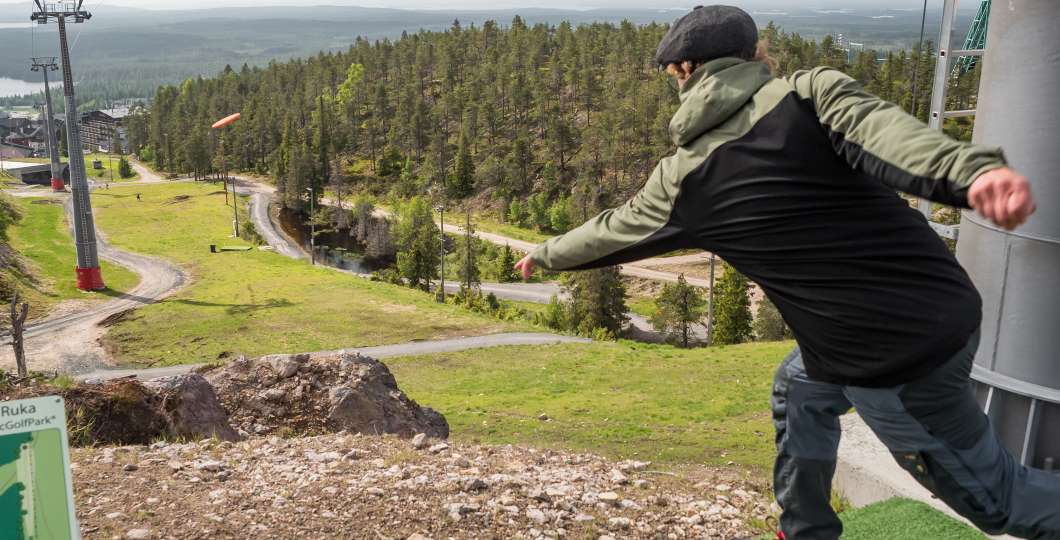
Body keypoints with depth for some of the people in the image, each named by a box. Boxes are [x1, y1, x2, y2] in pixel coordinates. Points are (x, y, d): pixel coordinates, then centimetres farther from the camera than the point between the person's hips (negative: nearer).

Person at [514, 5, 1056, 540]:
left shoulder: (682, 179, -3)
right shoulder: (810, 91, -2)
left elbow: (608, 232, 14)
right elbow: (884, 131, -25)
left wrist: (546, 254, 34)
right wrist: (974, 170, -43)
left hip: (891, 356, -5)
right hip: (948, 305, 5)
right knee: (799, 389, 26)